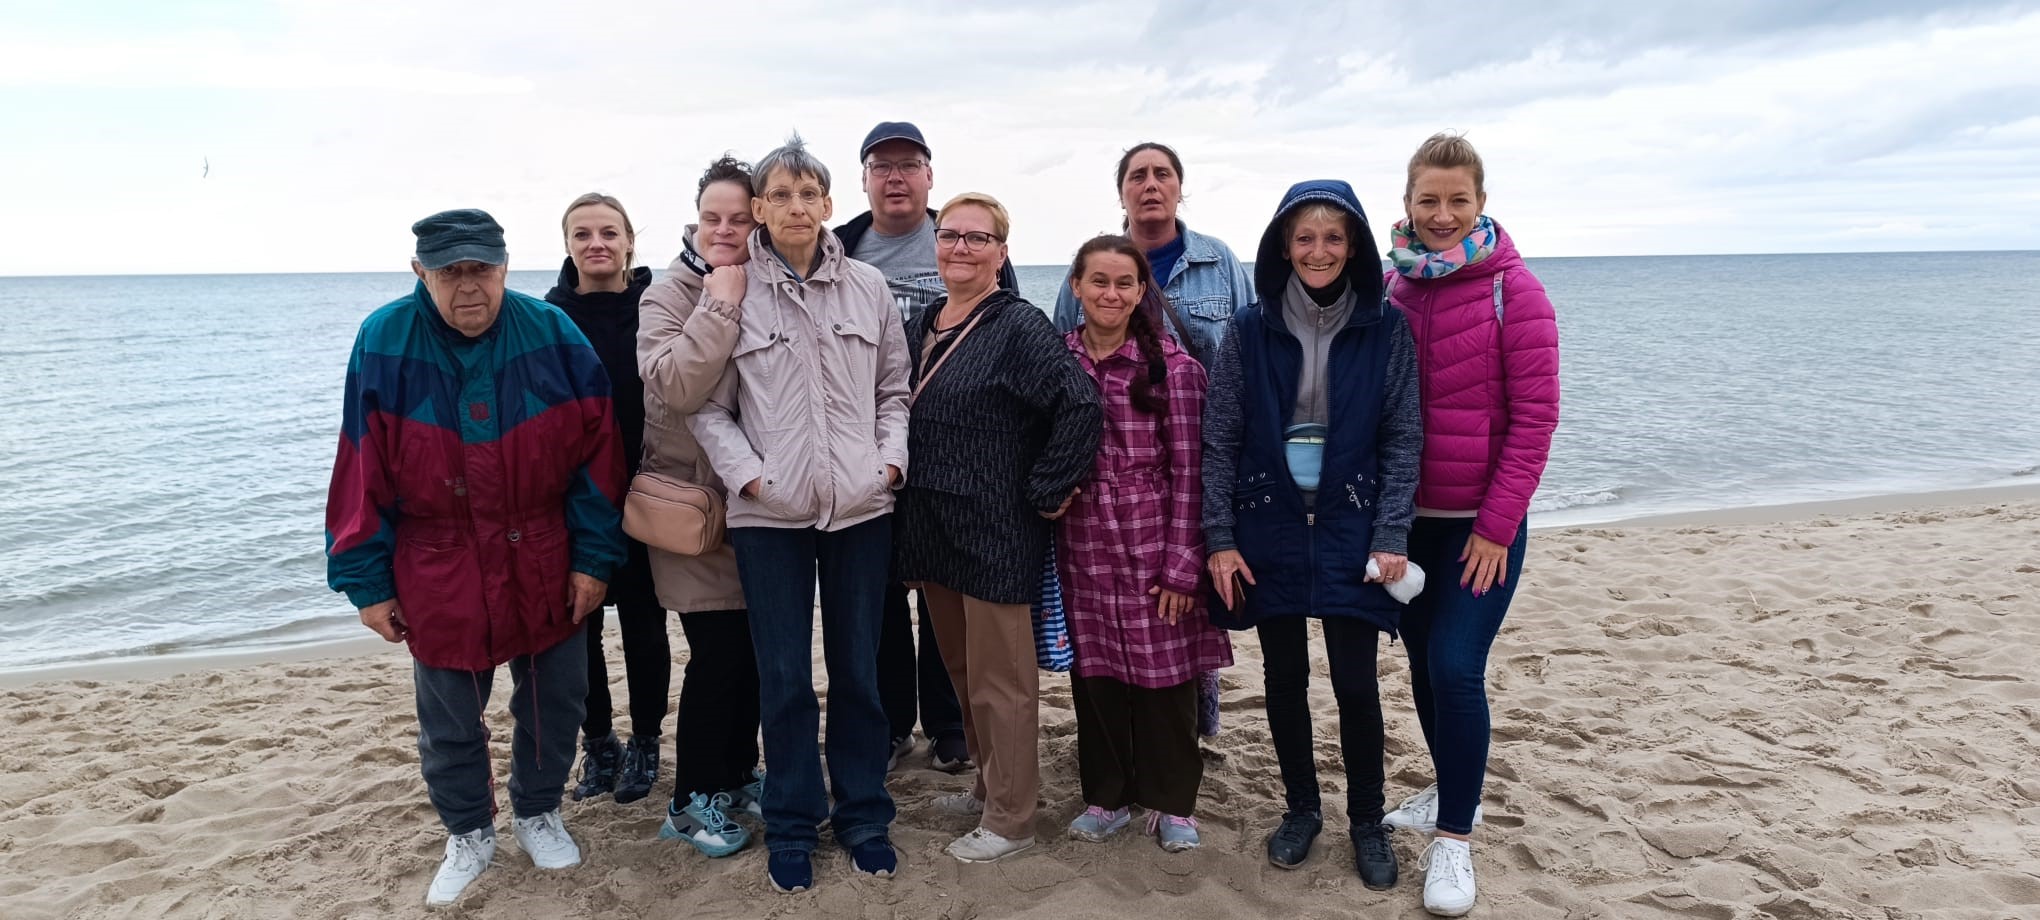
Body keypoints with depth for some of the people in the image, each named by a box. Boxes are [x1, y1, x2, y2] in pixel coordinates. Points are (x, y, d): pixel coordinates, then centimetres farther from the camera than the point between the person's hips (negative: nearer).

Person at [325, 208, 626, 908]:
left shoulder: (553, 337, -10)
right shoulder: (384, 344, -11)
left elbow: (597, 453, -6)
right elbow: (363, 475, -7)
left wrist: (595, 556, -6)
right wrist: (367, 582, -5)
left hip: (547, 569, 1)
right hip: (439, 578, 0)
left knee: (553, 701, 16)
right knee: (449, 721, 13)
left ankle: (538, 813, 40)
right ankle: (468, 836, 36)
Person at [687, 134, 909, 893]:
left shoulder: (868, 287, 5)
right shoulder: (733, 293, -2)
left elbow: (894, 390, 11)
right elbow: (708, 408, 1)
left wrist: (890, 461, -3)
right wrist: (749, 475, -10)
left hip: (860, 509, 2)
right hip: (768, 515, -1)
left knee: (858, 669, 11)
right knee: (784, 678, 7)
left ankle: (863, 814, 27)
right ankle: (791, 825, 23)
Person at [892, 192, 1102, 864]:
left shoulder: (1019, 325, -12)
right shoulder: (921, 327, 11)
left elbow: (1081, 404, -22)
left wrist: (1046, 490, -17)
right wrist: (911, 522, 13)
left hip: (995, 532, -8)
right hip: (932, 529, 8)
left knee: (999, 680, 2)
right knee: (961, 669, 19)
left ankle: (1009, 819, 16)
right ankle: (988, 787, 36)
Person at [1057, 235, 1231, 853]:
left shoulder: (1173, 367, -5)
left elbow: (1188, 471, -7)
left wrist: (1182, 564, -10)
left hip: (1155, 544, -3)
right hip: (1084, 548, 3)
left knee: (1164, 673, 5)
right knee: (1094, 671, 10)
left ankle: (1172, 802, 23)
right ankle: (1107, 794, 28)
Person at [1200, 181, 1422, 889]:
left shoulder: (1385, 330, -1)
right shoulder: (1249, 331, 0)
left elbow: (1403, 439, -1)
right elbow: (1218, 440, 0)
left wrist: (1391, 536, -7)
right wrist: (1218, 538, -5)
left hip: (1350, 532, -1)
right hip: (1270, 531, 1)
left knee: (1355, 682, 2)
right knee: (1284, 677, 10)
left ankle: (1367, 821, 23)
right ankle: (1300, 809, 30)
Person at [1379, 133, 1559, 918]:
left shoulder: (1514, 291, -10)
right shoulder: (1390, 288, 2)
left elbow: (1534, 417, -11)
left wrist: (1497, 525, -14)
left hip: (1481, 521, -5)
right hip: (1407, 514, 5)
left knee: (1456, 669, -8)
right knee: (1423, 663, 14)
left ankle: (1454, 838, 7)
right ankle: (1451, 793, 35)